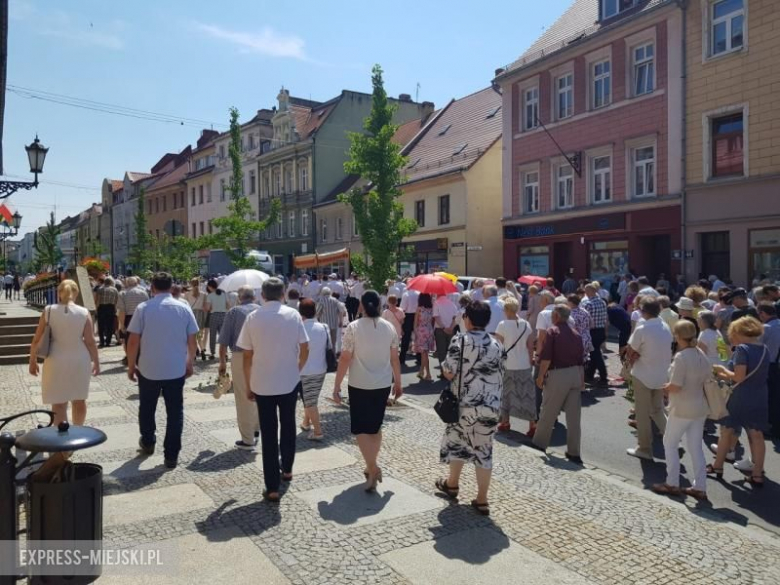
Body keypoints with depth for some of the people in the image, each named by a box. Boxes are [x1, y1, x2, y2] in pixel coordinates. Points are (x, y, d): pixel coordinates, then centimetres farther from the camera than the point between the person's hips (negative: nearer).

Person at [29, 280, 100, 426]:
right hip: (79, 361, 1)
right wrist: (96, 361, 6)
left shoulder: (49, 311, -5)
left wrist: (32, 361, 8)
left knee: (59, 403, 7)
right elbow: (90, 341, -5)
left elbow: (37, 339, -3)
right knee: (79, 400, 19)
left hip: (56, 361, -1)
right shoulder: (84, 313, -6)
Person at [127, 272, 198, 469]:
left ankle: (147, 443, 40)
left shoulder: (143, 308, -6)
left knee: (147, 409, 21)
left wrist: (131, 365, 5)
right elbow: (192, 341, 1)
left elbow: (133, 341, -7)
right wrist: (190, 363, 15)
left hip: (148, 368, 0)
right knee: (175, 412, 8)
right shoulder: (184, 309, -1)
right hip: (176, 369, 1)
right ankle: (172, 455, 9)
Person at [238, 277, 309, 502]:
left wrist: (248, 385, 6)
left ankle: (272, 488, 5)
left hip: (262, 384, -1)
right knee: (287, 426, 21)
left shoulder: (253, 317, -5)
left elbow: (247, 356, -3)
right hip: (290, 382, 1)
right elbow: (305, 349, -2)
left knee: (268, 433, 4)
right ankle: (287, 469, 38)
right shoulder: (293, 315, -4)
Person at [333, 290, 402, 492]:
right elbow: (395, 359, 4)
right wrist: (398, 383, 15)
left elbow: (345, 359, -13)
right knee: (375, 426, 18)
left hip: (359, 385, -4)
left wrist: (337, 386, -6)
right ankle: (372, 466, 27)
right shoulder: (389, 327, 0)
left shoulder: (353, 327, -12)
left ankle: (372, 468, -8)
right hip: (383, 385, 4)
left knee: (361, 428, 5)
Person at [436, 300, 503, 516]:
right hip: (491, 406, 4)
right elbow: (500, 376, 9)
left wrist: (449, 370, 7)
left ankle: (452, 484, 38)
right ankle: (481, 499, 13)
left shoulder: (460, 340, -12)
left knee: (457, 443, 19)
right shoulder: (496, 344, 4)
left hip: (466, 405, -3)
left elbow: (449, 373, -14)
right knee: (484, 450, 11)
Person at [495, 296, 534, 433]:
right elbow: (531, 347, 4)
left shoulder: (502, 325, -12)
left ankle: (505, 422, 22)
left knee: (505, 394, 12)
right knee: (527, 395, 7)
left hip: (507, 366, -3)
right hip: (524, 366, 3)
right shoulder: (526, 324, 0)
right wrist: (529, 361, 15)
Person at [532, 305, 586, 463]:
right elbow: (581, 359, 14)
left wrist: (541, 375, -6)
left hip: (558, 374, -6)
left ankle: (539, 444, 21)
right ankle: (574, 453, 14)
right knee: (574, 416, 9)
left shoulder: (553, 332, -8)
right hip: (575, 374, 6)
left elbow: (546, 357, -15)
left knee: (548, 413, 8)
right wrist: (582, 379, 21)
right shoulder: (576, 334, 11)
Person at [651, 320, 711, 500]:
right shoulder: (702, 355, 3)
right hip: (700, 407, 7)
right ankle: (700, 487, 18)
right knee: (696, 447, 13)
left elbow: (676, 386, -22)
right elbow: (705, 380, 12)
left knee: (670, 443, 9)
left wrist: (665, 387, -2)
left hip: (682, 409, -7)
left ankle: (672, 484, 14)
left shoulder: (681, 357, -22)